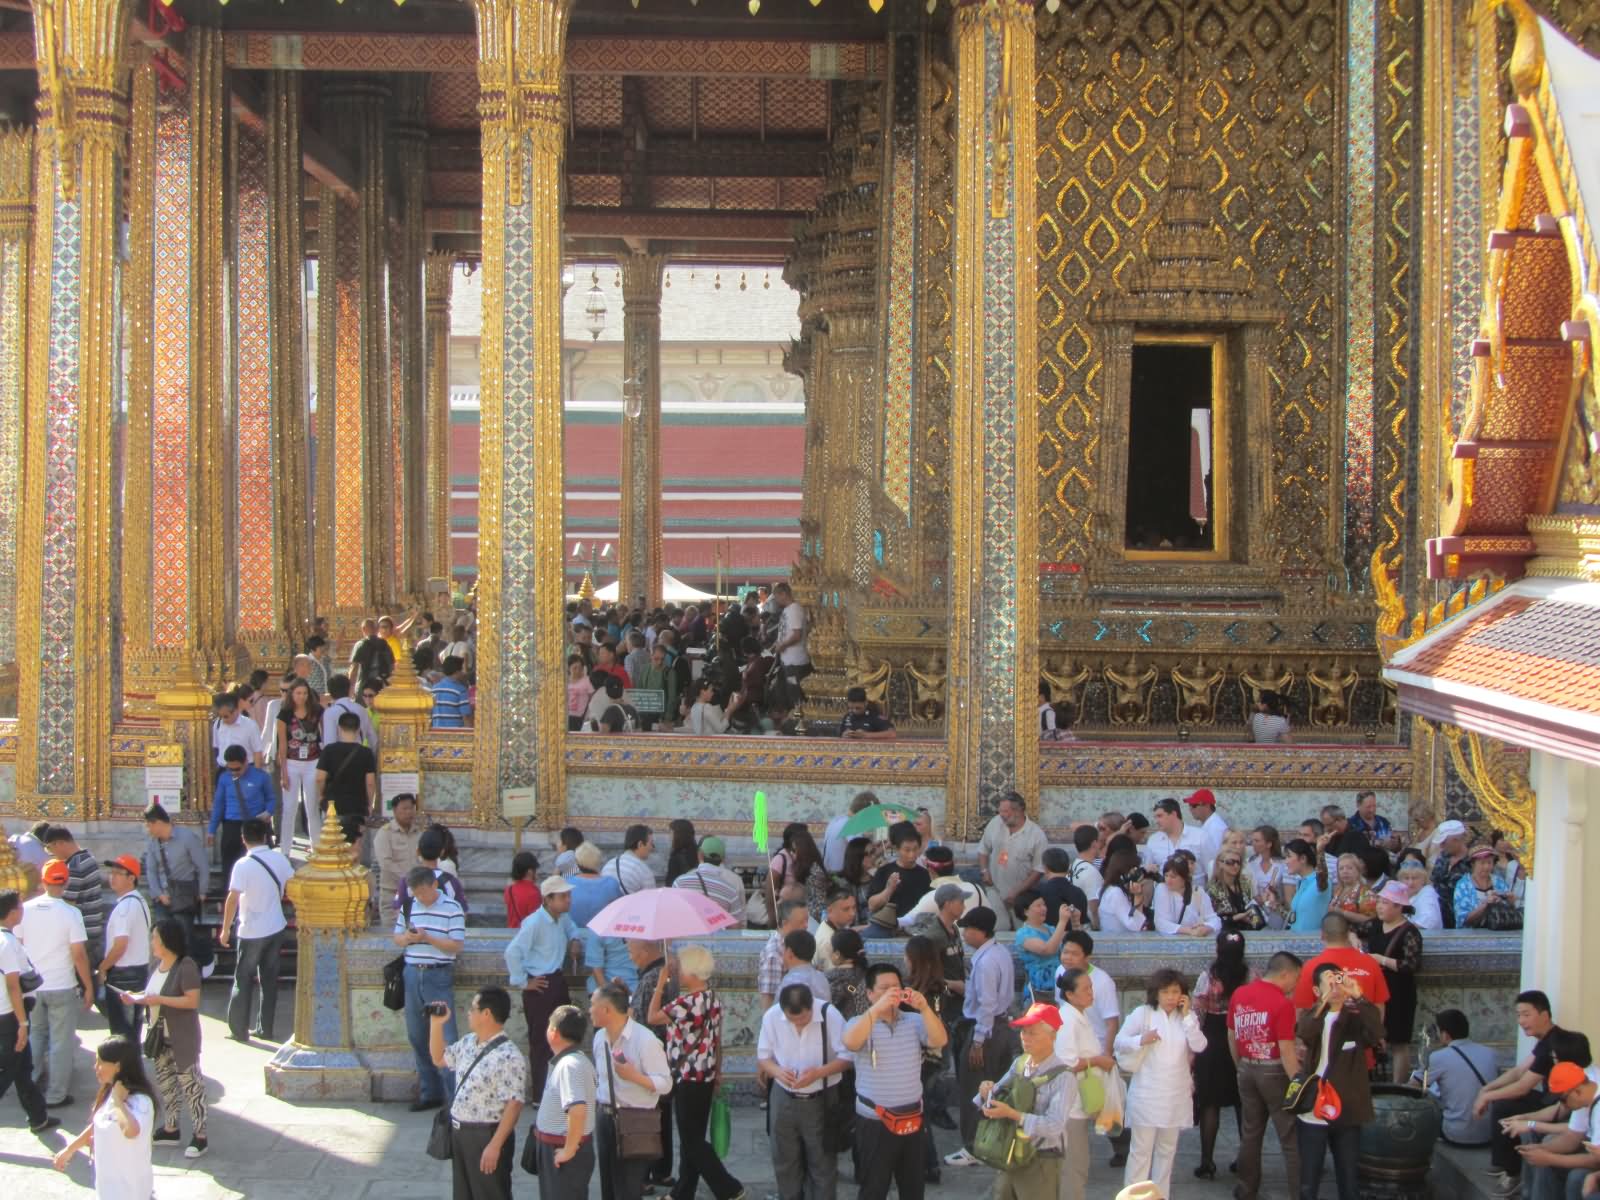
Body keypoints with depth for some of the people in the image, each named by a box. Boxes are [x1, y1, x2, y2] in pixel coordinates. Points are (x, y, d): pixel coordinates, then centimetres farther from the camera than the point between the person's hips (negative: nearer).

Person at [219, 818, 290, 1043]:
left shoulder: (243, 865, -18)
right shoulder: (279, 859, -3)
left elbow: (232, 899, -22)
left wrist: (226, 929, -14)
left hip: (252, 932, -5)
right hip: (277, 928, 5)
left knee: (243, 980, 7)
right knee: (269, 978, 13)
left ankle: (239, 1029, 10)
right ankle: (265, 1028, 17)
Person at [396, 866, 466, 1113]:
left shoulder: (452, 909, -6)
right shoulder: (408, 907, 10)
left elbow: (456, 945, -10)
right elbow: (397, 938, 17)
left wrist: (426, 938, -20)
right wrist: (407, 937, -6)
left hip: (439, 976, -6)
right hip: (413, 974, 6)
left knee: (445, 1037, -8)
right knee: (417, 1037, 10)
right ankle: (429, 1094, 19)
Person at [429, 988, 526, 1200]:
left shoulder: (509, 1057, -21)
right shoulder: (468, 1043, 7)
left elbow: (513, 1105, -24)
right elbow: (439, 1059, 25)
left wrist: (495, 1145, -26)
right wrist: (436, 1024, 11)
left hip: (487, 1136, -9)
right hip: (460, 1133, 9)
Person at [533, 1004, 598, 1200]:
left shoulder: (569, 1065, -24)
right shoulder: (566, 1061, 8)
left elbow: (578, 1109, -36)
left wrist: (569, 1150, -27)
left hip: (561, 1149, -10)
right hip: (555, 1148, 10)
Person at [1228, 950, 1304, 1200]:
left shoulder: (1238, 995, 2)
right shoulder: (1282, 1004, -18)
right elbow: (1286, 1051, -19)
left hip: (1247, 1070, 6)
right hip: (1274, 1071, -6)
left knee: (1250, 1134, 16)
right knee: (1291, 1137, 1)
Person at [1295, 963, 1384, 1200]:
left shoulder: (1356, 1019, 1)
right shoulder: (1312, 1017, 3)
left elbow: (1377, 1034, -21)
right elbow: (1304, 1034, -21)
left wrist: (1358, 997, -32)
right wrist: (1325, 1000, -34)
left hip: (1346, 1114, 0)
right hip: (1313, 1113, 0)